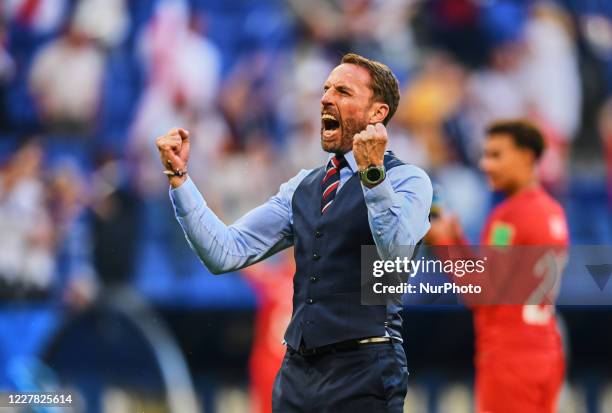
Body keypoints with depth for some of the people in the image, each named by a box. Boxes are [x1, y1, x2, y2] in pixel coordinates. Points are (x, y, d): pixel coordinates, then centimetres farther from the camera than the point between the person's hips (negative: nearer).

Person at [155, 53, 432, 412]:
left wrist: (373, 173, -31)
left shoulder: (407, 180, -2)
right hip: (298, 369, 6)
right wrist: (179, 176, 2)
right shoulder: (303, 187, 16)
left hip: (362, 369, -5)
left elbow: (397, 254, -21)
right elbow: (226, 254, 9)